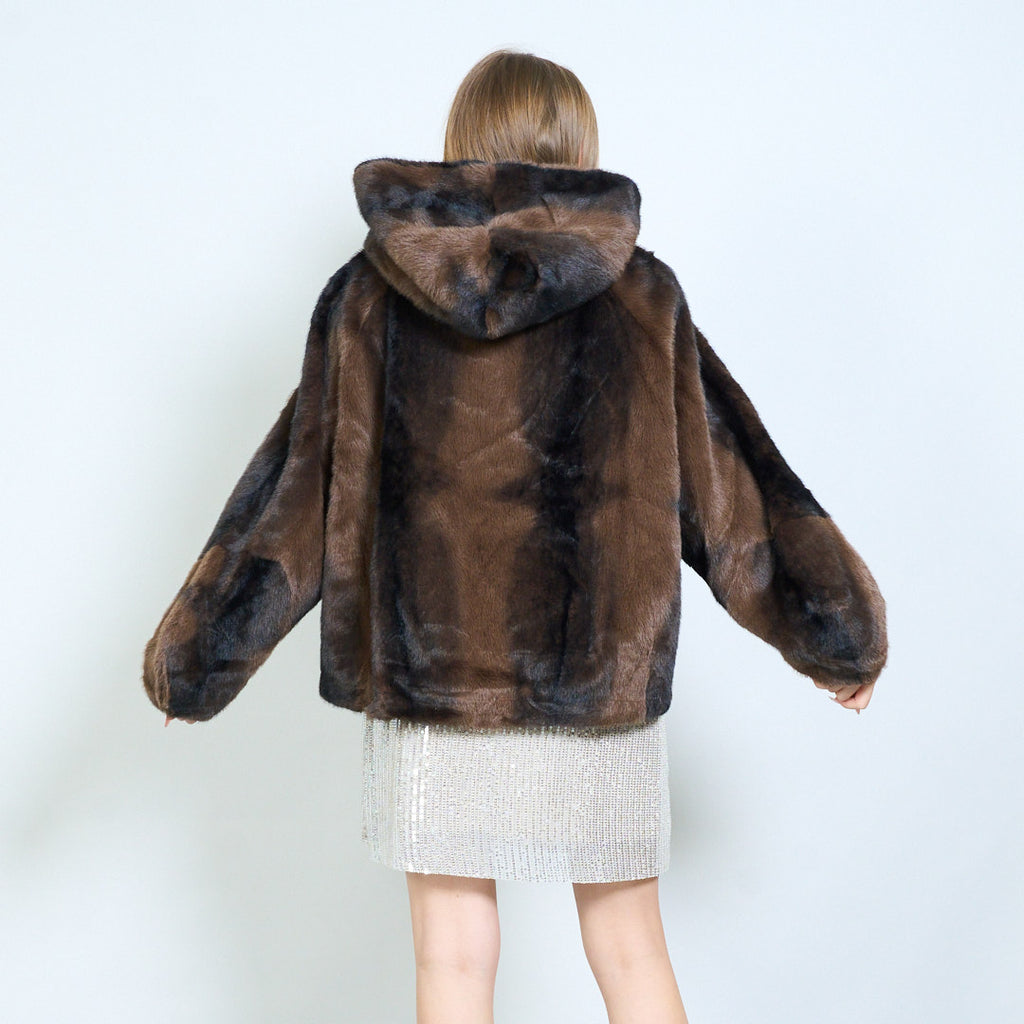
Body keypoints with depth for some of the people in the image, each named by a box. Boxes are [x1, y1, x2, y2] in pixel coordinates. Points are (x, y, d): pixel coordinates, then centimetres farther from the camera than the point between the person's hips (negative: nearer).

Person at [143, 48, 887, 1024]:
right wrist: (843, 638, 13)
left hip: (425, 666, 1)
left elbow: (298, 490, 1)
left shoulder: (372, 292, 0)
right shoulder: (638, 293, -2)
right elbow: (732, 486, 2)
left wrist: (192, 661, 11)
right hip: (601, 673, 0)